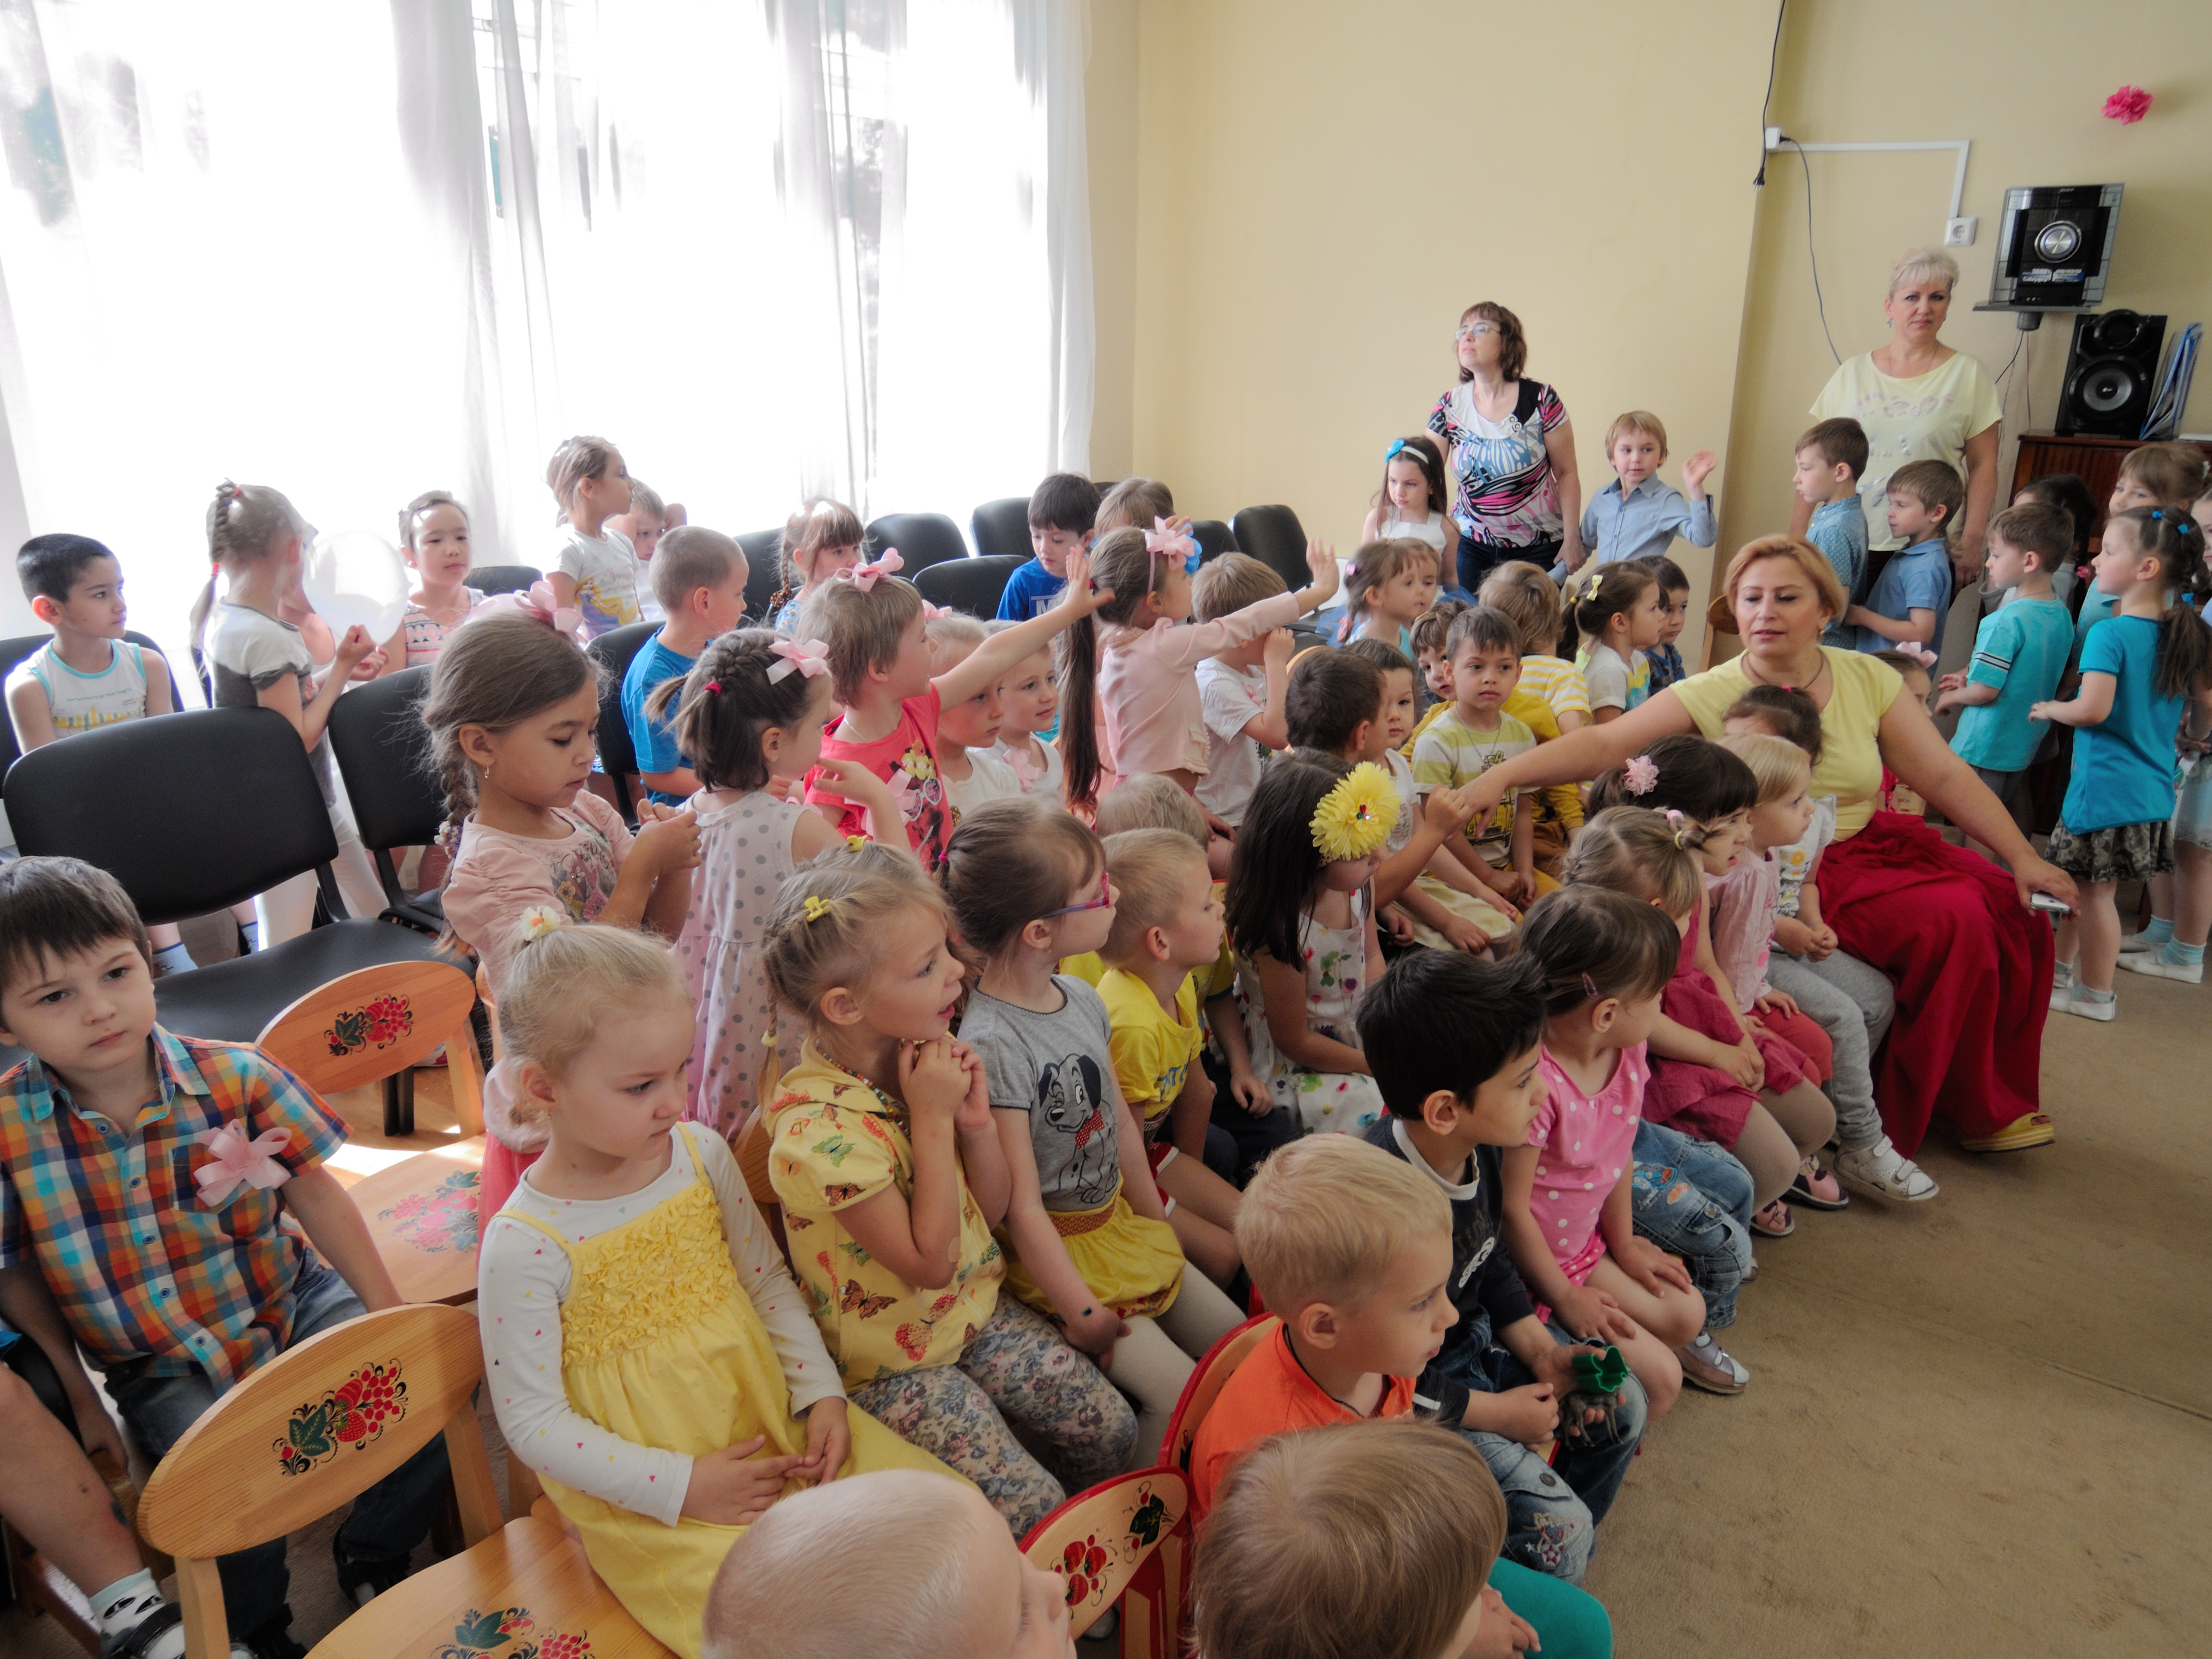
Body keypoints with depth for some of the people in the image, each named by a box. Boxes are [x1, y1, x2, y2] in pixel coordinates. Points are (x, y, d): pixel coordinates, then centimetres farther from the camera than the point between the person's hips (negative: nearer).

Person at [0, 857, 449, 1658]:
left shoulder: (237, 1079, -13)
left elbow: (316, 1197, -5)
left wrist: (390, 1316, -6)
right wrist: (77, 1394, -4)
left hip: (290, 1302, 1)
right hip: (160, 1367, -1)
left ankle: (371, 1556, 15)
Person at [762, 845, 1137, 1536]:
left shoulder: (923, 1061, -8)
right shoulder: (818, 1129, -30)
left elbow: (994, 1208, 0)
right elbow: (931, 1262, -26)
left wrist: (977, 1120, -19)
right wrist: (933, 1118, -28)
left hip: (978, 1310, 7)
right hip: (894, 1361, -7)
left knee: (1112, 1430, 4)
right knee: (1031, 1506, -11)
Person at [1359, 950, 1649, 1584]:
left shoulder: (1473, 1150, -10)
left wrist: (1543, 1350, -1)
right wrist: (1497, 1413, -16)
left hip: (1474, 1339, 9)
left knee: (1621, 1404, 12)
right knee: (1559, 1524, -16)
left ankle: (1553, 1554, 32)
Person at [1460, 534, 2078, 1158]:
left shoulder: (1867, 678, 1)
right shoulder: (1711, 694, -12)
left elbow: (1945, 776, 1)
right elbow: (1603, 743, -24)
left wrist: (2024, 858, -5)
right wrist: (1499, 777, -38)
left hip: (1872, 844, 5)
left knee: (2012, 907, -12)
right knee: (1955, 922, -22)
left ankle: (1993, 1094, 11)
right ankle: (1976, 1106, 1)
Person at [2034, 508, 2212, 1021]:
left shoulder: (2110, 634, -18)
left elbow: (2093, 709, -27)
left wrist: (2048, 709, -8)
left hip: (2106, 785, -8)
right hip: (2154, 787, 8)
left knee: (2095, 890, 4)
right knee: (2075, 882, 20)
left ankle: (2096, 994, 14)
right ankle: (2062, 967, 34)